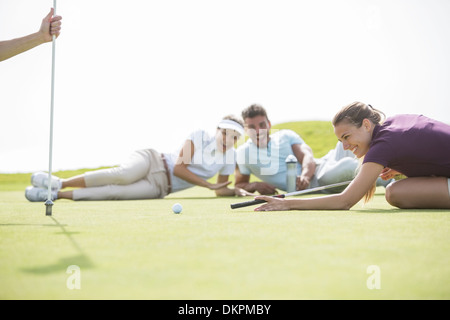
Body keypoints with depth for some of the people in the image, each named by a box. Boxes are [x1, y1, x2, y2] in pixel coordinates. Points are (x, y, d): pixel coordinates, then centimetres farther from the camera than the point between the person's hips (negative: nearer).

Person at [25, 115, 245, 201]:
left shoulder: (229, 159, 6)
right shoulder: (200, 136, -3)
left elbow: (221, 190, 14)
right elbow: (178, 167, -10)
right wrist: (208, 185, -12)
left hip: (159, 186, 2)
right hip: (151, 160, -2)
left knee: (114, 192, -27)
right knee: (123, 175, -36)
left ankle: (56, 194, -24)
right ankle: (60, 182, -26)